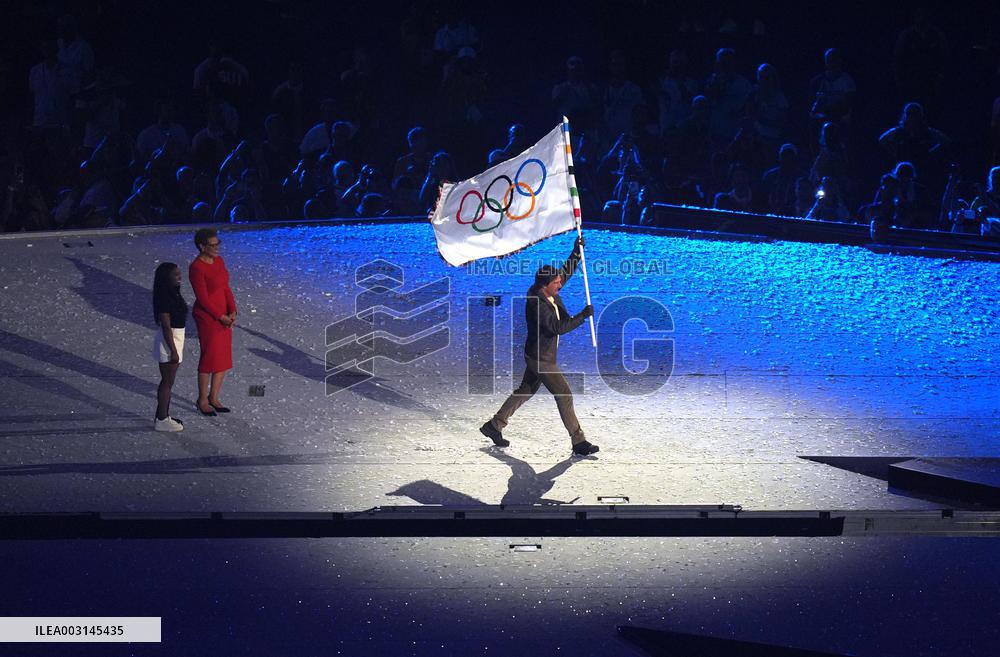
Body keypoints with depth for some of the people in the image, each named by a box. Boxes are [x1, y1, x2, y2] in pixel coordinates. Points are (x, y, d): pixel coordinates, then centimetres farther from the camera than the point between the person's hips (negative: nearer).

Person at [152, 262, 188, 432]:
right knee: (167, 382, -2)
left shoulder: (173, 294, 8)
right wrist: (173, 351, -20)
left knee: (168, 381, 17)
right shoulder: (164, 298, -21)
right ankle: (161, 420, 6)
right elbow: (166, 327, -22)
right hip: (169, 342, -10)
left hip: (176, 340, 10)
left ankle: (163, 416, 26)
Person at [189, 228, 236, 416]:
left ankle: (214, 398, 24)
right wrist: (221, 317, -15)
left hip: (224, 316, 8)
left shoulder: (218, 260, 5)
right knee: (209, 359, 1)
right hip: (207, 317, -8)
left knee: (224, 358, 12)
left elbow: (226, 288, 8)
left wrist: (232, 312, -4)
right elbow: (203, 299, -18)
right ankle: (202, 400, 16)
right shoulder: (197, 268, -19)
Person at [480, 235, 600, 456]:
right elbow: (557, 328, -32)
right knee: (564, 395, -6)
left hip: (539, 357, 10)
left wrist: (576, 252, 2)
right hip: (541, 359, -10)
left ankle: (494, 426, 29)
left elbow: (566, 272, 13)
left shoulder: (550, 295, 0)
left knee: (525, 391, 20)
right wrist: (583, 316, -29)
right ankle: (578, 442, 0)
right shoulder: (537, 305, -27)